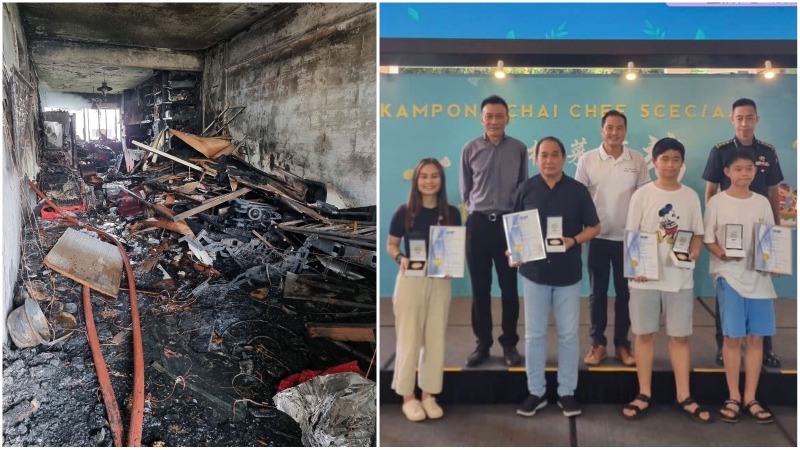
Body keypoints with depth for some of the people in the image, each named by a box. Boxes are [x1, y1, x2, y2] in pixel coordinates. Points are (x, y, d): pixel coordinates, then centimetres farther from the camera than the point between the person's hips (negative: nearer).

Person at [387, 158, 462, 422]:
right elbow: (391, 245, 3)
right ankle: (408, 397, 16)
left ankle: (428, 395, 23)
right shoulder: (404, 212, -4)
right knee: (409, 339, 3)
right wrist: (400, 258, -18)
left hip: (440, 282, 3)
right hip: (411, 280, -3)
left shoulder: (451, 213, 3)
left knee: (435, 339, 10)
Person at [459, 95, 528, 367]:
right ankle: (482, 343, 17)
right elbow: (465, 189, 10)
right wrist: (474, 209, 6)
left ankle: (509, 343, 17)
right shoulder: (470, 149, 2)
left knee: (509, 286, 6)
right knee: (480, 287, 6)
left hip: (509, 223, 0)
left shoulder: (519, 149, 2)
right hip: (478, 224, 0)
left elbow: (524, 187, 8)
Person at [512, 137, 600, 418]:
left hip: (568, 273, 0)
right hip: (534, 271, 0)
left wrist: (573, 241, -14)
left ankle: (567, 392, 20)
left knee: (568, 334, 8)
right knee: (534, 334, 6)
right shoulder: (526, 190, 1)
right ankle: (536, 391, 19)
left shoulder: (578, 190, 0)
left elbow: (594, 227, 4)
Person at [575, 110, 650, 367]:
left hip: (628, 237, 1)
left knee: (624, 293, 9)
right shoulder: (587, 160, -2)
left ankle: (622, 344, 21)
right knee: (598, 292, 8)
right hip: (598, 237, -1)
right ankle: (597, 343, 19)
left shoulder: (638, 161, 1)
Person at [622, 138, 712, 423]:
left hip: (680, 278, 2)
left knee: (680, 336, 8)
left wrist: (694, 251, -10)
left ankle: (684, 397, 18)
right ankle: (644, 395, 17)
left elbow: (698, 234, 10)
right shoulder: (642, 195, -2)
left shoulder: (690, 196, 5)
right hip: (646, 278, -2)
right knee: (645, 334, 6)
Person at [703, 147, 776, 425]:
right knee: (733, 337, -1)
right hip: (729, 274, -3)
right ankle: (733, 398, 11)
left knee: (756, 337, 5)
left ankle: (750, 398, 15)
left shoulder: (762, 202, 8)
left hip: (759, 275, 4)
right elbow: (708, 240, -1)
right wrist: (721, 253, -20)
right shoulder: (717, 202, -2)